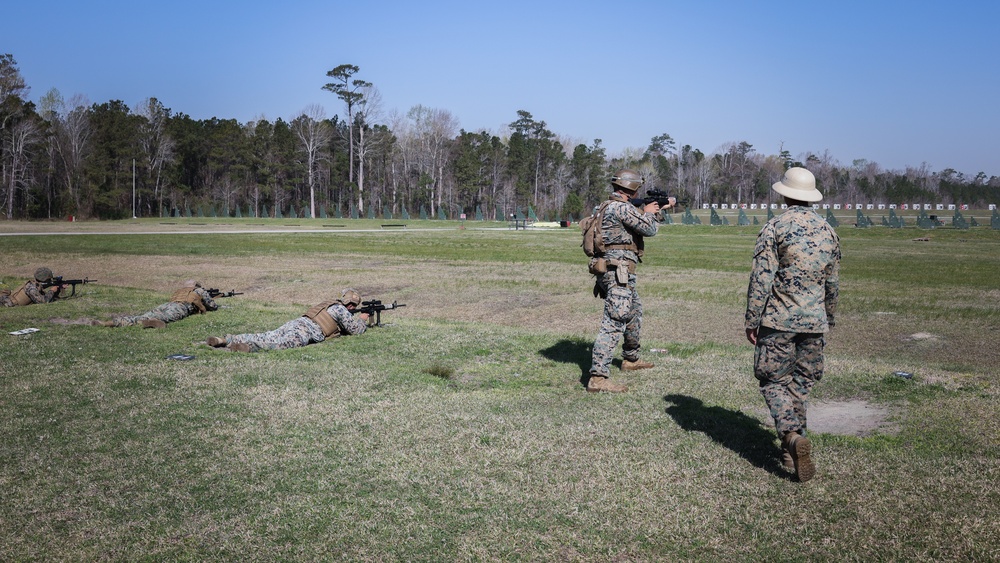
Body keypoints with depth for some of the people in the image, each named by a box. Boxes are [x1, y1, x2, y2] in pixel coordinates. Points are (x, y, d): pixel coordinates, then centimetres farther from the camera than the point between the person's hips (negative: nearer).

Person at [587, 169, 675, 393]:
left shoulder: (608, 206, 16)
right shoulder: (621, 207, -15)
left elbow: (638, 219, 30)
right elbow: (649, 229, -13)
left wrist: (658, 208, 33)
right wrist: (649, 212, 7)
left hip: (615, 272, 11)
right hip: (618, 271, -11)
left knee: (634, 312, 28)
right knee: (614, 323, -15)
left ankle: (631, 359, 45)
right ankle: (598, 378, -20)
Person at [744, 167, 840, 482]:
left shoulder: (775, 228, -8)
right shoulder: (828, 231, 8)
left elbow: (761, 279, -12)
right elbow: (833, 284, 15)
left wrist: (752, 321, -5)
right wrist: (828, 320, 27)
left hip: (779, 320, -4)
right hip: (814, 322, 4)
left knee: (775, 382, 4)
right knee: (802, 383, 14)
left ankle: (792, 435, -18)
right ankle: (791, 451, 19)